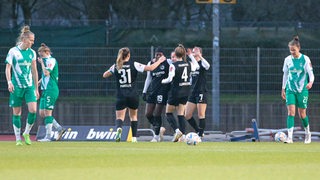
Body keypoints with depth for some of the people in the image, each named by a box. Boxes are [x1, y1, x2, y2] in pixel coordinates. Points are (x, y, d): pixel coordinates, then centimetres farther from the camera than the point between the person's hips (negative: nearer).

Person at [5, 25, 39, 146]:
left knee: (33, 110, -11)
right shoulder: (13, 51, -4)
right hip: (16, 86, -3)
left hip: (29, 86, 3)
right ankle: (18, 138, 11)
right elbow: (8, 68, -6)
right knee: (16, 113, 2)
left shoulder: (32, 53, 8)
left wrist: (36, 88, 15)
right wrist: (9, 82, -21)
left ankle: (26, 133, 9)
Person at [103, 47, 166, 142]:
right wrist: (159, 61, 10)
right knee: (133, 116, 19)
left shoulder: (115, 66, 2)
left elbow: (104, 75, 15)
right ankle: (134, 137, 13)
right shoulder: (134, 65, -4)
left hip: (121, 96, 0)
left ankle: (119, 128, -34)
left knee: (119, 117, 1)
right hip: (133, 95, 0)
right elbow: (150, 68, -5)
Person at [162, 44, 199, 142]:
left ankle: (176, 130, -14)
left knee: (168, 113, 7)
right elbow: (196, 66, 24)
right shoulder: (188, 64, 2)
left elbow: (170, 79, -19)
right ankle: (182, 134, 1)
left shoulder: (173, 65, -15)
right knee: (181, 114, 9)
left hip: (175, 91, -5)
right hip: (185, 92, 5)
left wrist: (163, 81, 2)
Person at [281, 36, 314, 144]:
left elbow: (311, 74, -7)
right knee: (291, 111, -13)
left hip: (302, 89, -2)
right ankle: (289, 137, -18)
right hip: (290, 89, 2)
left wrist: (311, 82, -28)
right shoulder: (288, 60, 3)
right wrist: (283, 89, 15)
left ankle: (307, 133, 31)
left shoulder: (305, 59, -6)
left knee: (302, 114, 5)